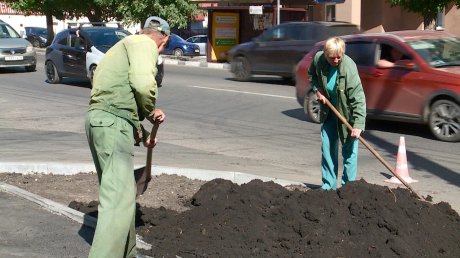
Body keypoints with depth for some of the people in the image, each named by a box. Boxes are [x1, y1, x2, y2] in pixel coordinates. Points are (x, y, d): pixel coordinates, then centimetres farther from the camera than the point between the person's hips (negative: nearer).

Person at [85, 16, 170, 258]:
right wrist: (152, 112, -2)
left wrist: (141, 132, 36)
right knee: (119, 197, -15)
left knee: (121, 191, 18)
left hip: (99, 120, 10)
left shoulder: (125, 45, 29)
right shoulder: (144, 43, -2)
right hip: (112, 122, -10)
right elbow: (143, 84, -20)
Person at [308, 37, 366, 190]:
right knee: (327, 148, 8)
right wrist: (317, 90, -8)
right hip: (328, 111, 5)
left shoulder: (349, 68, -30)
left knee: (349, 150, -2)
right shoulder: (318, 59, -16)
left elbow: (358, 98, -31)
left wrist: (358, 124, -37)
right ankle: (328, 186, 18)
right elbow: (312, 75, 9)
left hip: (346, 112, -5)